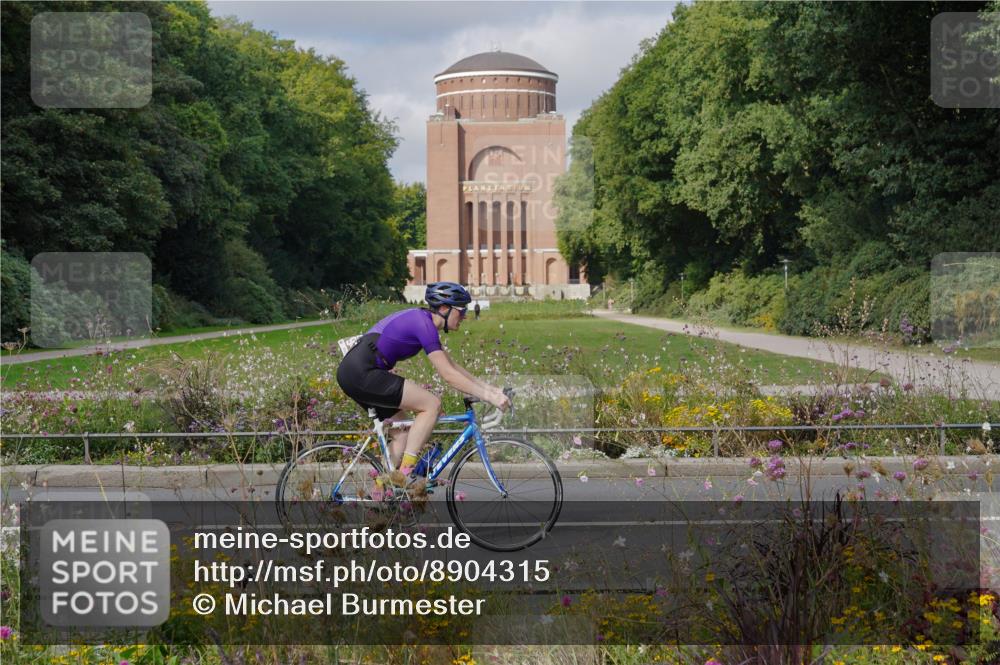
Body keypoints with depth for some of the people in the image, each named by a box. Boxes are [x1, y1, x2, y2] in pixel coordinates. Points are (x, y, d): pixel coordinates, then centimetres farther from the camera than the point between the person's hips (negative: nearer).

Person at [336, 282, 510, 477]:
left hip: (352, 373, 10)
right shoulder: (424, 324, -12)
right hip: (362, 373, -10)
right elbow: (448, 375, -16)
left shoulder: (421, 320, 18)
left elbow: (452, 365, 22)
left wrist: (488, 387, 17)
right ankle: (406, 474, -9)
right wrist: (487, 396, -13)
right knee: (432, 404, -9)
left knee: (404, 436, 13)